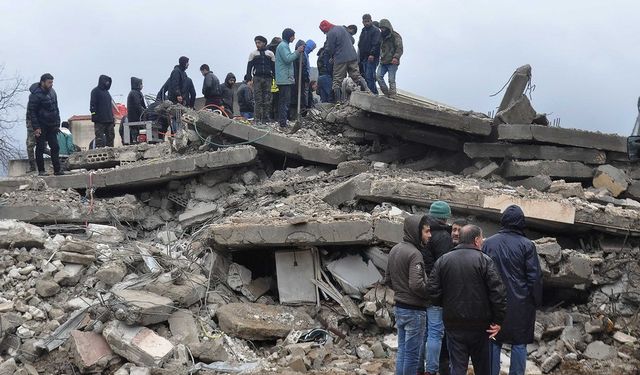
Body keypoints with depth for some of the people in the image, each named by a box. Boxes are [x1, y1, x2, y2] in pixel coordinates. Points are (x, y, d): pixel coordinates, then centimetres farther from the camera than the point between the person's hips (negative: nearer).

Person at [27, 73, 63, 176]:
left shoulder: (52, 92, 9)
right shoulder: (35, 95, -13)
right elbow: (31, 111, -14)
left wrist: (57, 124, 11)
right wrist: (36, 127, -18)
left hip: (51, 126, 6)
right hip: (41, 127, -6)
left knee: (55, 147, 5)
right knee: (40, 148, 0)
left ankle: (57, 170, 9)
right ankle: (41, 171, 6)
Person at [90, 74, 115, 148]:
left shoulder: (106, 92, 22)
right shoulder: (96, 91, -2)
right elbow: (92, 105, -9)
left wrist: (113, 118, 18)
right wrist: (94, 116, -18)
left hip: (109, 119, 8)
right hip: (100, 120, -8)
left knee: (111, 136, 6)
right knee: (100, 137, -9)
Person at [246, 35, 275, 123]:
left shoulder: (270, 53, 12)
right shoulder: (253, 53, 11)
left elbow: (274, 67, 13)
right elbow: (249, 67, 9)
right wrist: (249, 79, -2)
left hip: (268, 78, 1)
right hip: (257, 78, -1)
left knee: (267, 100, -1)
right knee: (258, 99, -6)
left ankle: (265, 118, 3)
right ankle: (258, 119, -6)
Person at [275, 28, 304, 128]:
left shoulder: (284, 45, 23)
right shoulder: (283, 46, -10)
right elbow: (287, 59, -20)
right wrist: (297, 52, -15)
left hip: (286, 78, 11)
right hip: (284, 79, -11)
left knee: (283, 101, 13)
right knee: (285, 101, -12)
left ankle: (281, 121, 17)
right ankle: (283, 123, -14)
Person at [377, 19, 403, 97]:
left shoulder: (395, 36, -5)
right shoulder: (382, 36, 18)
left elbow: (399, 48, -14)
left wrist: (396, 57, -28)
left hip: (392, 62, -7)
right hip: (383, 62, 7)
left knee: (391, 80, -8)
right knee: (378, 76, -7)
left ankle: (392, 95, -2)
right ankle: (386, 93, 0)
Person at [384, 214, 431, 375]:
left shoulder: (394, 250, 8)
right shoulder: (414, 254, -20)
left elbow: (387, 280, 14)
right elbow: (416, 285, -27)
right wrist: (430, 294, -11)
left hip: (399, 307, 9)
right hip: (414, 310, -9)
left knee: (402, 350, 15)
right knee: (412, 353, 0)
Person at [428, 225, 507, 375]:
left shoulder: (443, 260, 1)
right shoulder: (484, 260, -9)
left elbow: (433, 290, -2)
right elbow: (498, 292, -15)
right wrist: (498, 320, -7)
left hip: (453, 324, 2)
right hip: (479, 324, -2)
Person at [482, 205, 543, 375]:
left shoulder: (489, 243, 0)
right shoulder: (527, 245, -8)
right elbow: (534, 277, -7)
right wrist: (537, 301, 4)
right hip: (520, 304, -2)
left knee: (494, 343, 10)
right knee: (519, 343, 7)